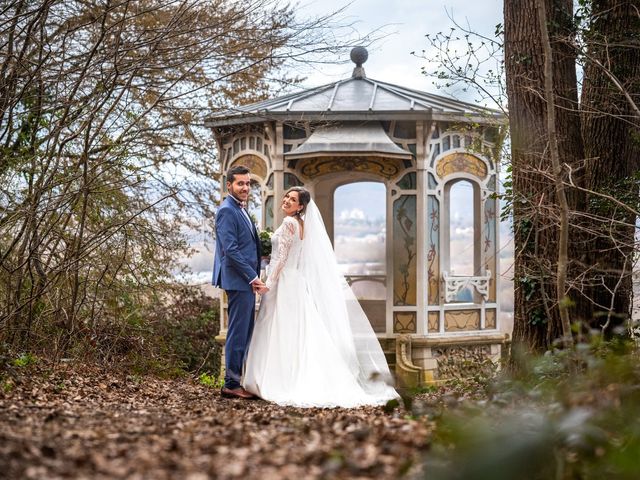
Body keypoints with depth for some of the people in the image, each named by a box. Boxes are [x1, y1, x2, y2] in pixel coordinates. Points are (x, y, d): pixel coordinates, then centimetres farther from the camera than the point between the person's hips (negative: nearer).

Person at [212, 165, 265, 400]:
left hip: (247, 281, 10)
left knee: (243, 333, 12)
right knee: (238, 333, -8)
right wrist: (252, 277, -18)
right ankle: (232, 384, -3)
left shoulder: (240, 211, 20)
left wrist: (253, 277, 14)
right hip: (238, 281, -10)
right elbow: (231, 250, -19)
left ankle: (235, 381, 17)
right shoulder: (227, 211, -12)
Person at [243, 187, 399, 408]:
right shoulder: (301, 224, 13)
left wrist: (268, 284, -14)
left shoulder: (289, 223, -13)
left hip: (284, 283, -9)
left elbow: (282, 258, -16)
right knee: (297, 336, 9)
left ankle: (281, 384, -5)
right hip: (295, 282, 9)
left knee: (282, 335, -6)